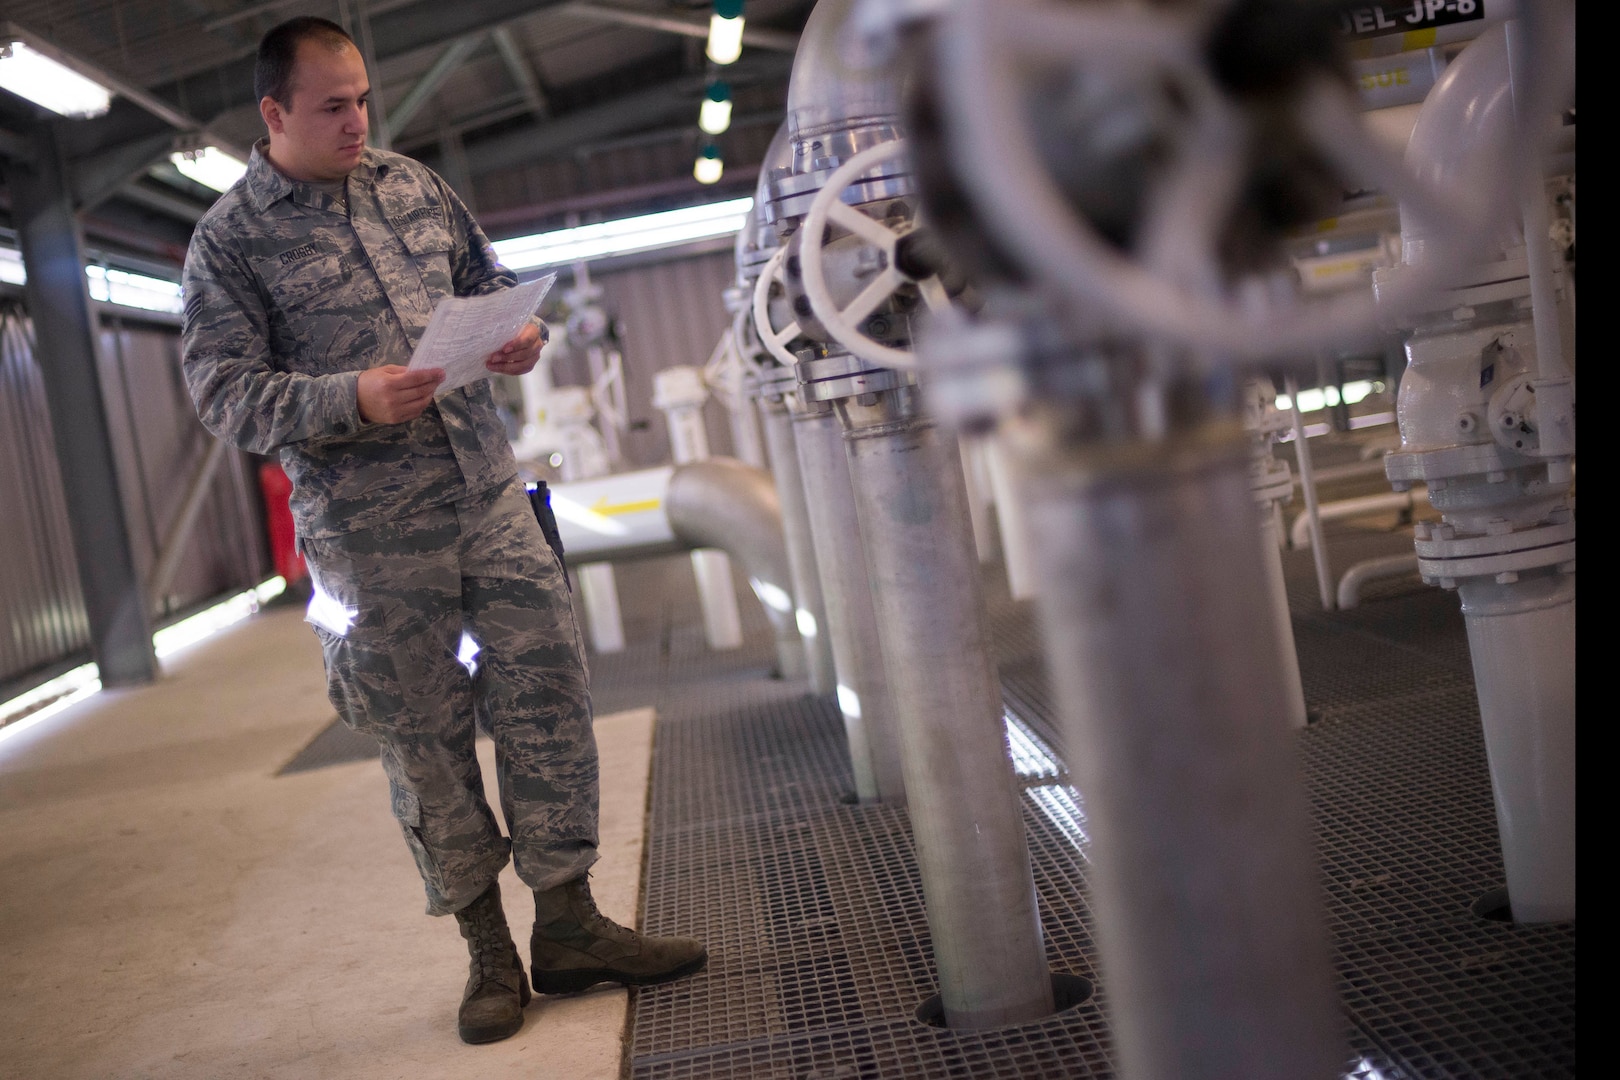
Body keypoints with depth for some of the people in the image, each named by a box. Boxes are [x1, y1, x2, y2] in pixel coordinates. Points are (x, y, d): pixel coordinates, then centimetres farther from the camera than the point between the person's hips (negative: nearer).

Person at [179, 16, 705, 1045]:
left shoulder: (414, 185, 13)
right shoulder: (231, 240, -1)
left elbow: (489, 282, 22)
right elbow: (226, 392, -7)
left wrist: (523, 330, -1)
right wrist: (351, 398, -23)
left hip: (490, 492, 4)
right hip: (371, 533, -4)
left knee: (550, 691, 2)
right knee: (426, 737, 4)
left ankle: (568, 922, 16)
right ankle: (489, 949, 19)